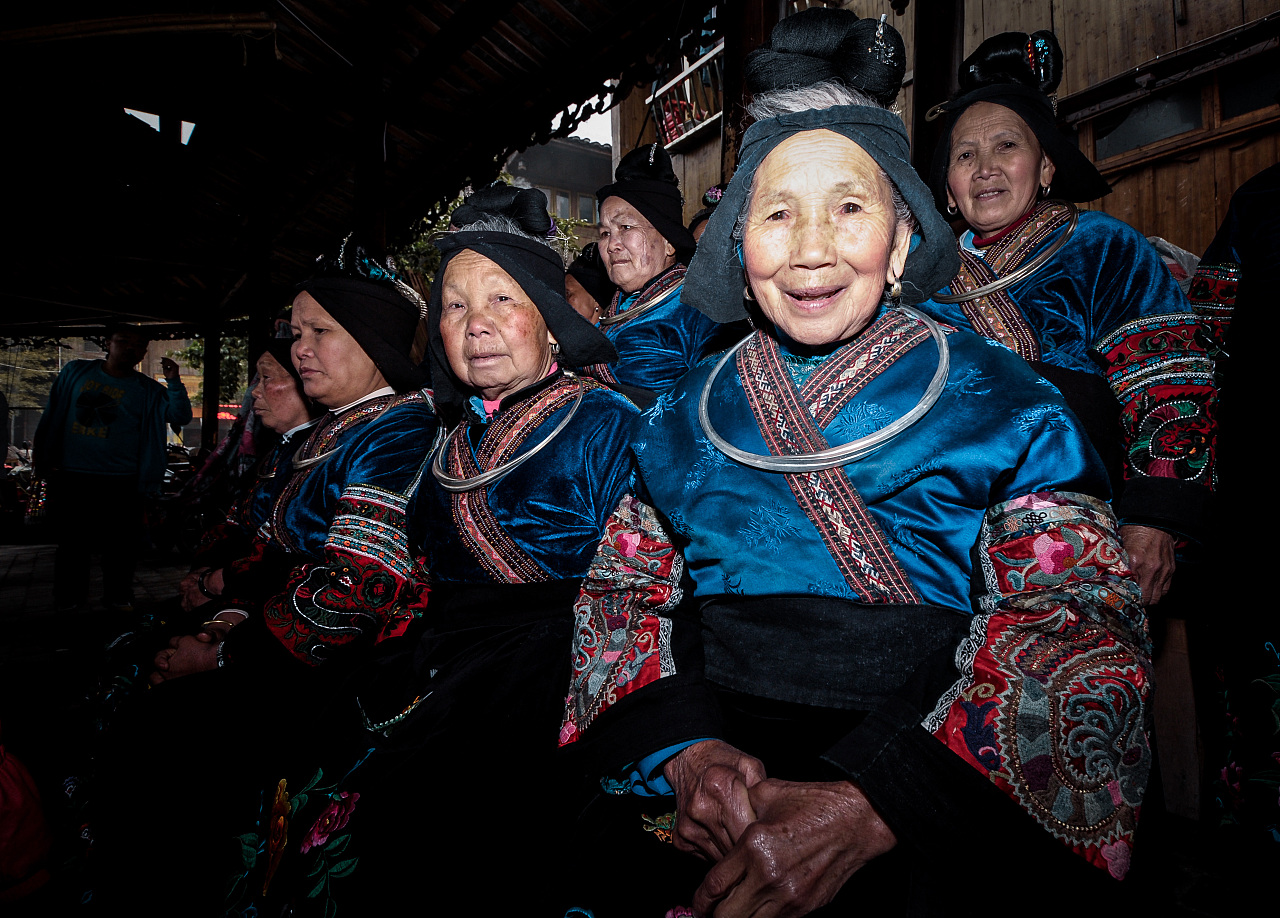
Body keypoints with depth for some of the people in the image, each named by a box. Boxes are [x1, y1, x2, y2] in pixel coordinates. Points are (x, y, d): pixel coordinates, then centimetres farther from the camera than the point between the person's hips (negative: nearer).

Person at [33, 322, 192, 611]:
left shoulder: (147, 390, 3)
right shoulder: (76, 371, 7)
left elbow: (180, 416, -9)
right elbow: (53, 416, 11)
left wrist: (174, 382, -21)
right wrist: (46, 460, 7)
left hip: (122, 481, -1)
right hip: (72, 476, 1)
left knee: (121, 543, 5)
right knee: (72, 541, 10)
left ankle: (118, 596, 20)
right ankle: (68, 598, 25)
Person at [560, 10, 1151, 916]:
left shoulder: (1004, 406, 3)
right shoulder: (686, 415, 12)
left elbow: (1080, 630, -5)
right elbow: (623, 594, 10)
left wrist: (867, 808, -17)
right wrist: (686, 749, -11)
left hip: (931, 822, -1)